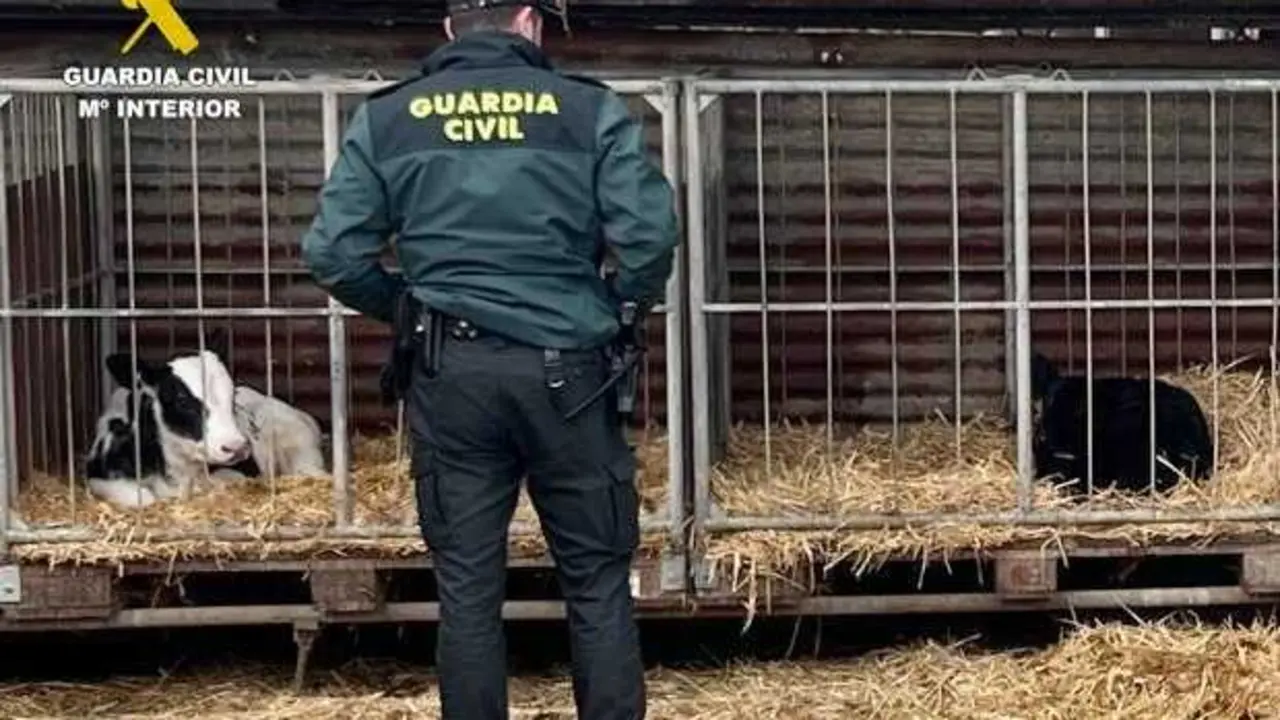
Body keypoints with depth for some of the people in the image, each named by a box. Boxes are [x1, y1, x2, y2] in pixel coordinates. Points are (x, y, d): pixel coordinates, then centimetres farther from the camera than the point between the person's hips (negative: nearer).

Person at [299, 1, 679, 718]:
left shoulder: (385, 117, 4)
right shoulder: (591, 108, -1)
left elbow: (333, 254, -2)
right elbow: (650, 233, -11)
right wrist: (624, 309, 8)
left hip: (449, 375, 2)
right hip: (568, 372, -1)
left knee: (467, 585, 10)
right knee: (598, 581, 9)